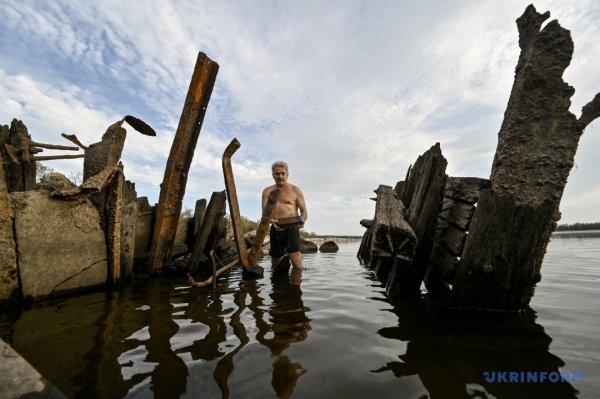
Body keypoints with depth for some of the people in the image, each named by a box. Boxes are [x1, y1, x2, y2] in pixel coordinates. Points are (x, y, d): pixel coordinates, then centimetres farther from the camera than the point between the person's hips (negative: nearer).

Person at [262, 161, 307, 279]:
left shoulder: (295, 190, 4)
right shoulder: (267, 191, 11)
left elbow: (304, 211, 2)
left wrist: (302, 220, -22)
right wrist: (270, 220, -22)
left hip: (291, 227, -3)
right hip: (275, 228, 3)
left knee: (297, 263, -18)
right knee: (275, 264, 16)